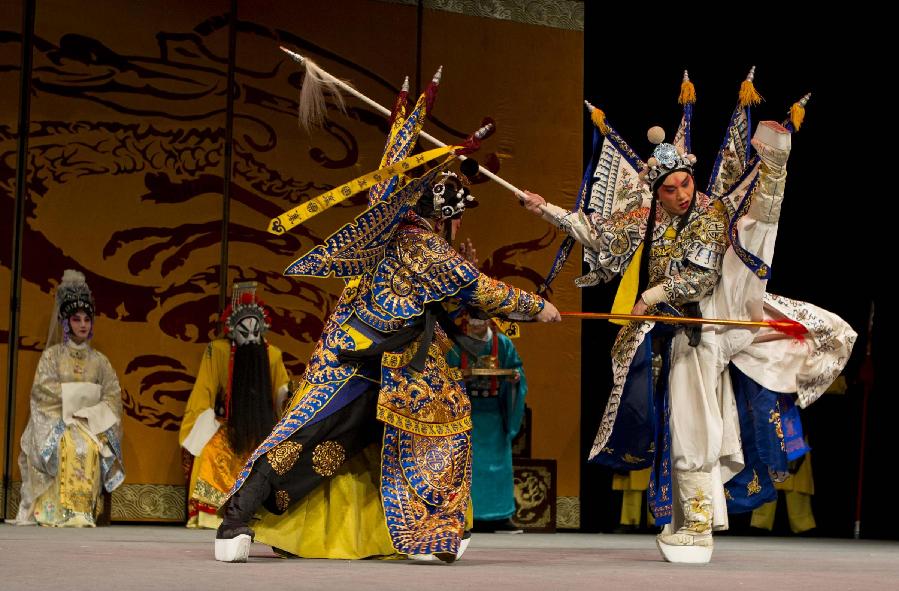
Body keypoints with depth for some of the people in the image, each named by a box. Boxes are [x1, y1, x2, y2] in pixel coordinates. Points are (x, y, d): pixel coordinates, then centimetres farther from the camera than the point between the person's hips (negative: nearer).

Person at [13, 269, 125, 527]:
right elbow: (42, 390, -4)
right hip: (58, 421, -2)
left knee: (91, 447, -29)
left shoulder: (99, 360, 14)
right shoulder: (52, 355, 7)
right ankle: (60, 511, -33)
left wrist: (90, 413, -11)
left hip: (90, 423, 2)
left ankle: (85, 511, -29)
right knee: (70, 445, -32)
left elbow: (113, 395, 5)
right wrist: (78, 393, -10)